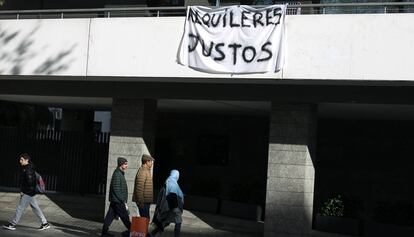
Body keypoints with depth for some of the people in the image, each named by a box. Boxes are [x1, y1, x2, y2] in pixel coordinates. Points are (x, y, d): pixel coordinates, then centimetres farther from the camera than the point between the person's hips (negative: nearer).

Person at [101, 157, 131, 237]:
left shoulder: (120, 173, 17)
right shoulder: (117, 174, -15)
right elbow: (116, 189, -20)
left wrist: (124, 200, 20)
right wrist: (123, 200, -18)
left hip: (114, 200, 10)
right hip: (117, 200, -10)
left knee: (110, 215, 11)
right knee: (125, 216, -3)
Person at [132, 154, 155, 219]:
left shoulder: (146, 171, 18)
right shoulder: (142, 172, -15)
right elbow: (139, 188, -21)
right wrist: (141, 202, -23)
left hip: (146, 201, 10)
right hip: (143, 201, -10)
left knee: (146, 218, 12)